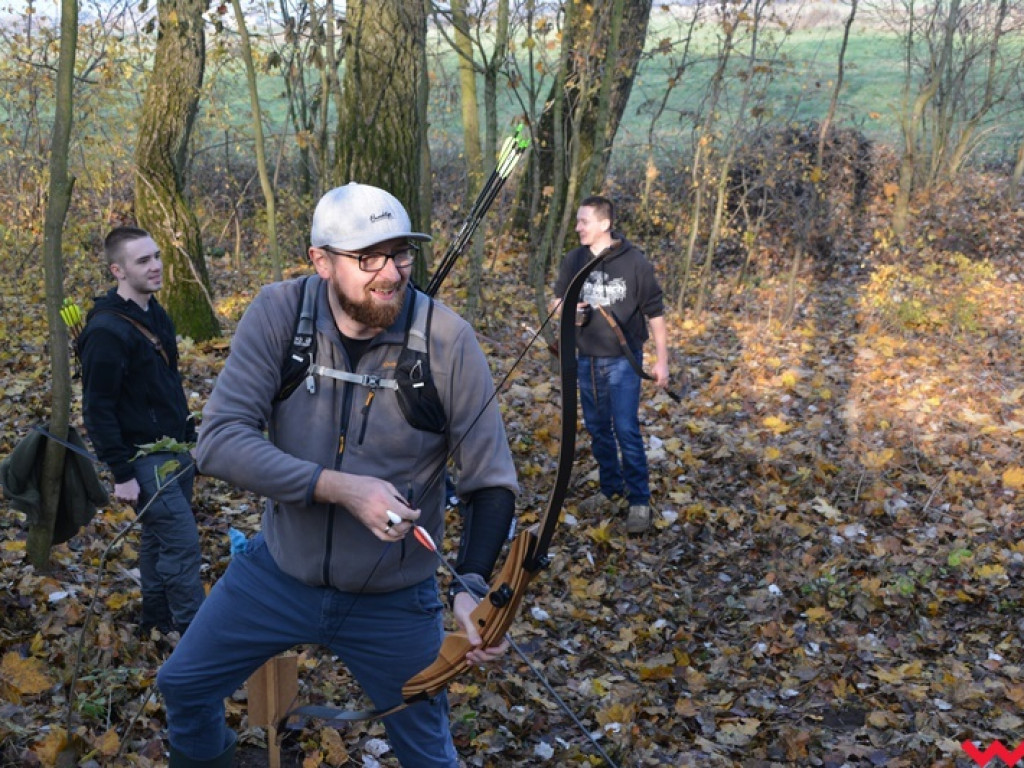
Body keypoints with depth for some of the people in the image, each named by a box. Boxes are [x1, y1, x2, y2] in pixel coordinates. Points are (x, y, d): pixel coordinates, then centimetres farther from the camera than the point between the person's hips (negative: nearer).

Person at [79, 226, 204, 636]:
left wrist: (187, 432, 18)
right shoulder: (107, 331, -19)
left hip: (177, 450, 8)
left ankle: (157, 619, 29)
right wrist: (121, 473, -18)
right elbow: (97, 409, -18)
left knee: (159, 537, 16)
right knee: (183, 544, -9)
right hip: (146, 460, -8)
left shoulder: (155, 313, 9)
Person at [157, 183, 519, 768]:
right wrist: (340, 486, -33)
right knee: (184, 686, 18)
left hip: (395, 601, -2)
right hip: (279, 571, 2)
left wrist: (473, 584, -30)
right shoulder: (279, 313, -17)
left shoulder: (448, 340, -21)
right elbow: (220, 440, -21)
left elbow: (492, 482, -15)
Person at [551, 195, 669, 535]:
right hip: (587, 360, 5)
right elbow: (557, 299, 14)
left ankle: (639, 501, -1)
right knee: (597, 430, 12)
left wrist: (662, 360, -5)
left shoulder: (634, 261, -10)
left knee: (627, 430, -9)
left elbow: (654, 312, -4)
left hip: (623, 358, -5)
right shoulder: (573, 260, 1)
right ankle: (612, 493, 26)